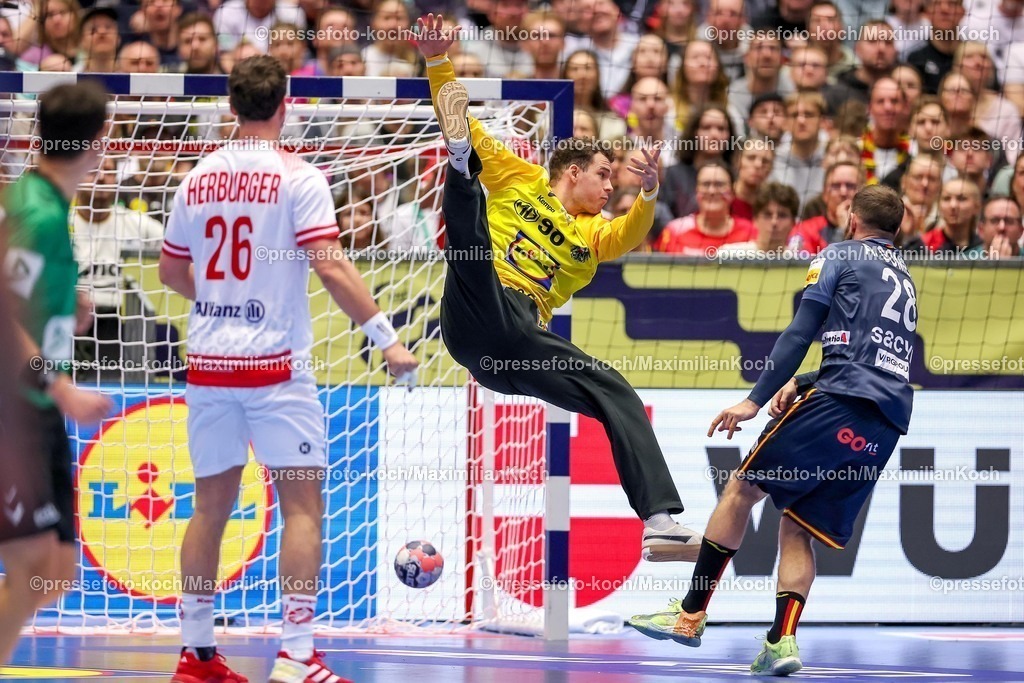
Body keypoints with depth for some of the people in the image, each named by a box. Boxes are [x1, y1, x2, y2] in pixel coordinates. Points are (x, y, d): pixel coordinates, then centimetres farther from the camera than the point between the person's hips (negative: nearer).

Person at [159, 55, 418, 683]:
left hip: (209, 363, 5)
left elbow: (172, 271, 17)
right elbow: (331, 266, -17)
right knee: (303, 502, -3)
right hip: (274, 364, -5)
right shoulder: (297, 177, -8)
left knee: (212, 503, 12)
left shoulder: (199, 178, 7)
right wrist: (387, 337, -16)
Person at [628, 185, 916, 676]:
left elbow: (799, 335, -3)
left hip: (842, 398, -7)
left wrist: (756, 399, -6)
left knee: (742, 487, 4)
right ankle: (782, 640, -10)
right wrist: (801, 384, 19)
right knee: (798, 524, 8)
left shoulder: (836, 257, 8)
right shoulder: (903, 276, 30)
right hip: (889, 424, 7)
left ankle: (691, 613, 3)